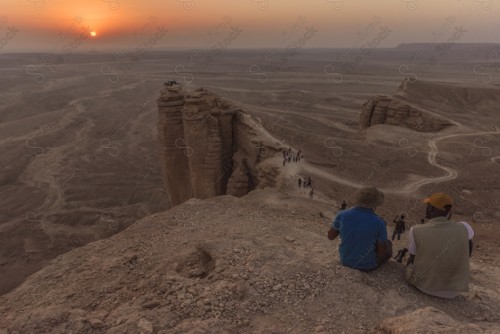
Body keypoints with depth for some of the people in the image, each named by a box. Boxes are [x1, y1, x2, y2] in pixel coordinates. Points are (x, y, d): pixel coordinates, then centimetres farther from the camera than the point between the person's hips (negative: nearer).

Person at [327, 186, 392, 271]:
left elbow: (330, 236, -2)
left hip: (345, 260, 3)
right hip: (366, 266, -3)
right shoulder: (379, 223, -24)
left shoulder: (342, 215, -17)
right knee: (388, 243, 24)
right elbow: (382, 253, -15)